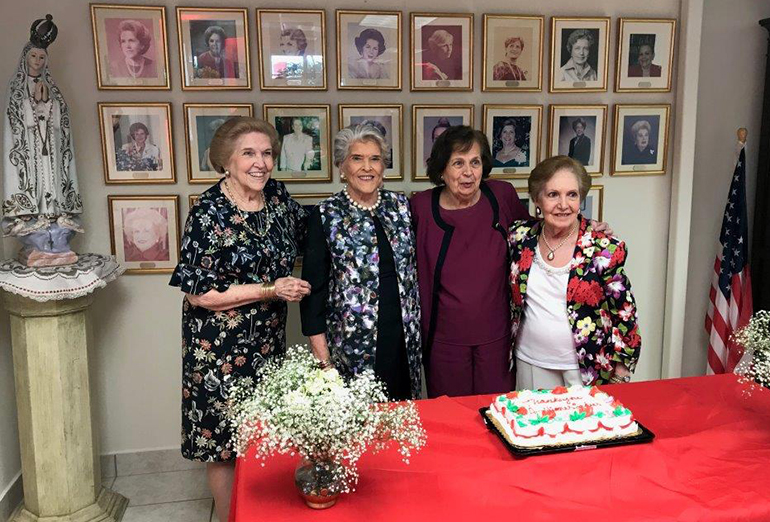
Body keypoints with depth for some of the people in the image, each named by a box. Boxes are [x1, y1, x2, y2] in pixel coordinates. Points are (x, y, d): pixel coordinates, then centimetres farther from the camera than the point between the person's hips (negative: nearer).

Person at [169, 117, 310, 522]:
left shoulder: (277, 196, 0)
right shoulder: (209, 213, -16)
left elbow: (304, 236, 21)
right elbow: (198, 293, -16)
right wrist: (269, 290, -18)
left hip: (268, 340, 6)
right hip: (221, 347, -5)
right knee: (225, 441, 8)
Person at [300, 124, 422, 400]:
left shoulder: (401, 206, 5)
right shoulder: (325, 215, -6)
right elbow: (313, 288, -5)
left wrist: (417, 327, 10)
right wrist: (322, 358, -8)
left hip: (403, 339, 4)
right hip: (351, 344, -3)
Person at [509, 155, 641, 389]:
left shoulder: (605, 248, -15)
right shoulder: (521, 237, -6)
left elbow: (624, 312, -7)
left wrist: (620, 372, -5)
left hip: (588, 368, -2)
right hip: (531, 364, 3)